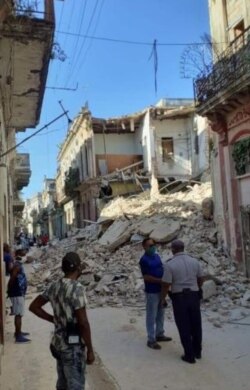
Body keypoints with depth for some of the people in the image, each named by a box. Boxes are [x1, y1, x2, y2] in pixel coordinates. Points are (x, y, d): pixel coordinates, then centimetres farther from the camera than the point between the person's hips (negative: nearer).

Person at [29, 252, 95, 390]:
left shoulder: (54, 286, 3)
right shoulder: (77, 288, -21)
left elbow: (34, 307, 12)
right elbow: (83, 323, -21)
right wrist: (90, 350, -13)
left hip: (58, 342, 8)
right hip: (73, 345, -8)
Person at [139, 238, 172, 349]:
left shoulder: (157, 256, 8)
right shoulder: (144, 260, -17)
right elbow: (146, 277, -20)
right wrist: (161, 281, -22)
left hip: (161, 290, 8)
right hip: (151, 292, -8)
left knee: (160, 313, 18)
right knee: (151, 316, 1)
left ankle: (159, 334, 32)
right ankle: (151, 340, 10)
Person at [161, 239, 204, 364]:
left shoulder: (170, 264, -14)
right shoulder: (195, 261, -1)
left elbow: (166, 285, -13)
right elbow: (201, 279, 10)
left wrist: (162, 298, 4)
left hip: (179, 298, -4)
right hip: (194, 296, 4)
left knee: (184, 327, 7)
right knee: (196, 325, 17)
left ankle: (189, 355, 14)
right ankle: (197, 351, 30)